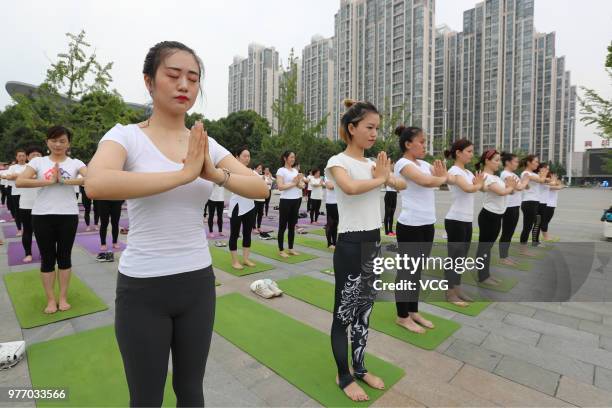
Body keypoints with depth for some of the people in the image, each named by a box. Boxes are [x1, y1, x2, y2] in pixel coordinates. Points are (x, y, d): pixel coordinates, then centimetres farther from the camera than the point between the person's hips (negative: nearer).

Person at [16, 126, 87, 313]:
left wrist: (64, 181, -18)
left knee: (64, 257, 8)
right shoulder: (38, 161, 5)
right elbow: (19, 182, -7)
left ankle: (63, 298, 20)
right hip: (42, 215, 1)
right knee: (47, 258, 7)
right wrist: (49, 181, -13)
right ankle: (51, 299, 20)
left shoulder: (75, 163, 3)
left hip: (68, 215, 0)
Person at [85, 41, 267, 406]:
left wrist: (215, 174, -20)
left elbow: (261, 189, -4)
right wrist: (184, 173, -26)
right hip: (143, 288, -3)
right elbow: (96, 185, -29)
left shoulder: (207, 143, 3)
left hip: (198, 282, 3)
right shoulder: (126, 136, -7)